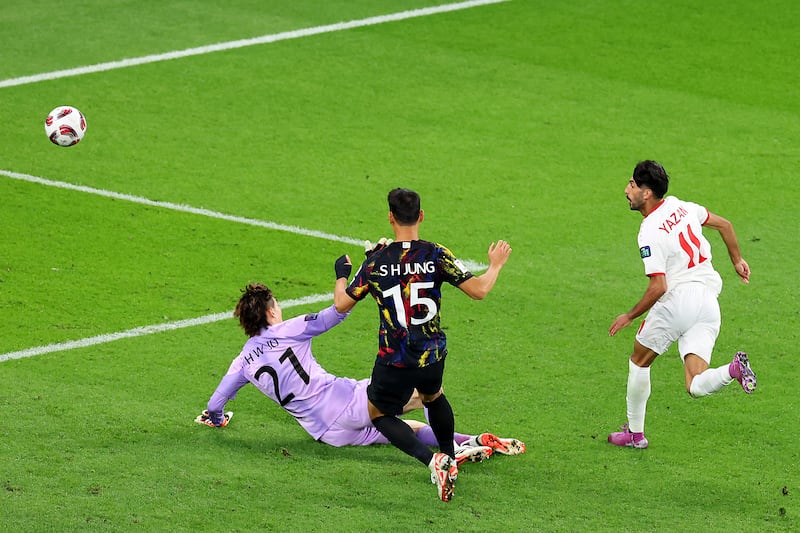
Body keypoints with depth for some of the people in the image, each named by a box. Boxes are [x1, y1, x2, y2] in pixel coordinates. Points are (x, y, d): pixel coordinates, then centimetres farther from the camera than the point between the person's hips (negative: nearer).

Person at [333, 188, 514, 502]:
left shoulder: (376, 261, -9)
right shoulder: (436, 255, -10)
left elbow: (341, 304, 1)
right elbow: (479, 290, -12)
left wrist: (341, 273, 21)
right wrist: (495, 265, 8)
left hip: (394, 362, -3)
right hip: (433, 357, 3)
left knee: (378, 414, 16)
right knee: (434, 397, 34)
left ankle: (433, 460, -5)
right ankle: (450, 460, 39)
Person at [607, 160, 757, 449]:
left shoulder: (649, 233, -14)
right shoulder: (681, 206, 9)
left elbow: (659, 286, -18)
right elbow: (724, 225, 21)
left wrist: (630, 316, -4)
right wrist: (737, 260, 35)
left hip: (678, 299, -7)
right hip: (708, 302, 7)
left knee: (639, 361, 19)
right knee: (696, 387, 1)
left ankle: (634, 432, 27)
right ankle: (733, 369, -28)